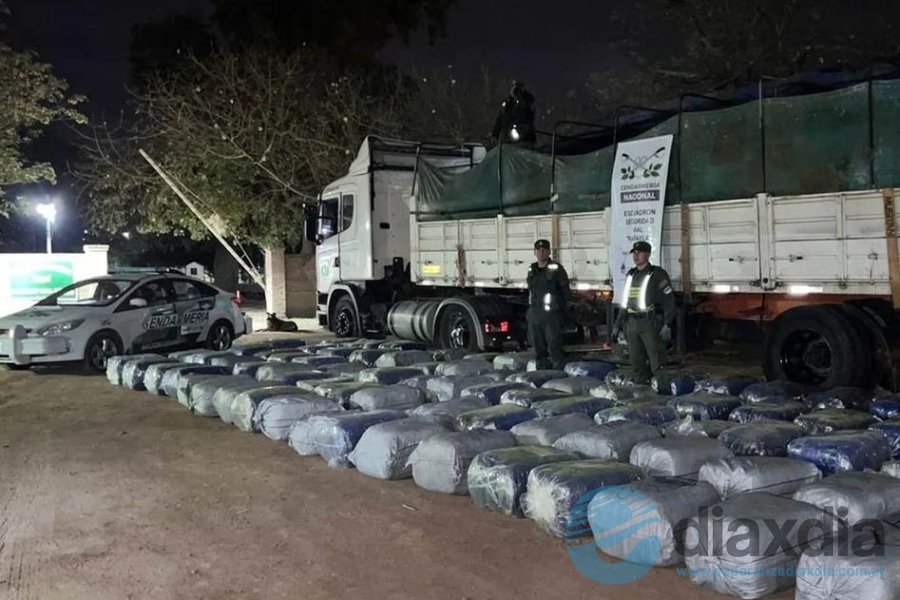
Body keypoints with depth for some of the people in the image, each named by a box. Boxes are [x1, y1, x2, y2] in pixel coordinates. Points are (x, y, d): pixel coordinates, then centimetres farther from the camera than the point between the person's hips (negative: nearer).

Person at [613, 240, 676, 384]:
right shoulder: (630, 275, 15)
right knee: (636, 361, 10)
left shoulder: (657, 274, -5)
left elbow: (669, 300, -10)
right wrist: (618, 325, 17)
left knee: (656, 361, -5)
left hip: (650, 324, -6)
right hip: (632, 324, 6)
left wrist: (667, 324, -20)